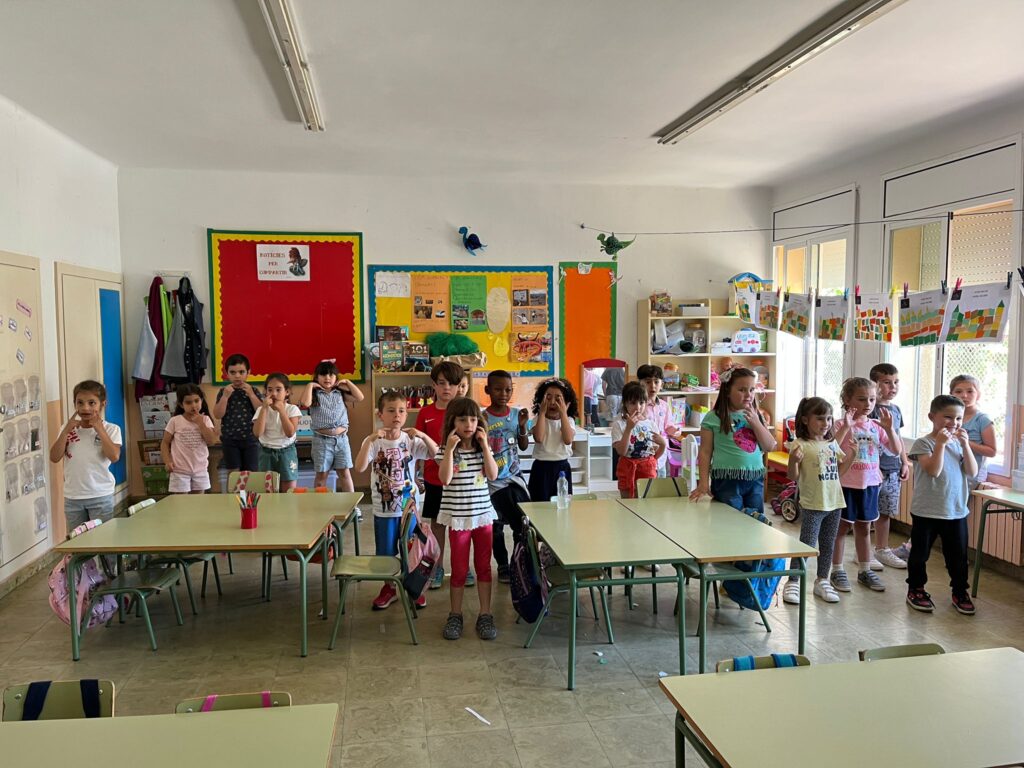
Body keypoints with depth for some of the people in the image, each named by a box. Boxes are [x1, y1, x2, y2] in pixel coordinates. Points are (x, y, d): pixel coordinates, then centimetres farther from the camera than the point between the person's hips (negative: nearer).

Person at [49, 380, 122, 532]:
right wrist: (67, 430, -11)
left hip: (101, 496, -4)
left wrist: (99, 429, -19)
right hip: (72, 497, 4)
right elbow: (54, 458, -4)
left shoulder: (111, 429, -7)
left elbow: (114, 456, -21)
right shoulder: (68, 429, 4)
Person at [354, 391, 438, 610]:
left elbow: (437, 455, -15)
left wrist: (423, 436, -28)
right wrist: (370, 440, -32)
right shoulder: (373, 442, -10)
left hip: (408, 506, 1)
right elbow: (359, 468, -24)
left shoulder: (411, 440, -6)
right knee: (386, 553, 13)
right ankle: (388, 589, 33)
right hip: (383, 508, -1)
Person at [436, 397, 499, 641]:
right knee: (459, 569, 6)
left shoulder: (482, 448, 3)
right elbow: (445, 479, -19)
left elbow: (493, 475, -9)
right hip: (457, 516, -3)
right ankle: (455, 615, 22)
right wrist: (449, 449, -22)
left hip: (482, 513, 3)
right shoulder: (445, 449, -6)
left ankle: (485, 615, 19)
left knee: (484, 566, 8)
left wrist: (485, 445, -12)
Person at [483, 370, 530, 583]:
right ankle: (503, 566, 24)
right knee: (496, 526, 9)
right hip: (493, 480, -2)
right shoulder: (482, 418, -10)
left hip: (515, 476, 3)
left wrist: (523, 426, -8)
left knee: (523, 523, 2)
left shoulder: (516, 414, 1)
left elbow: (524, 446, 8)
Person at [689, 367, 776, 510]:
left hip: (755, 480, 5)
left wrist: (755, 422, -7)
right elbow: (705, 452, -4)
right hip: (727, 481, -4)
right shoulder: (713, 418, -5)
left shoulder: (755, 416, 9)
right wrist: (703, 483, -8)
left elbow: (770, 447, 5)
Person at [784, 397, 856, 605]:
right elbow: (793, 476, -14)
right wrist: (794, 461, -33)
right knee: (807, 545, -3)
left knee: (828, 544, 15)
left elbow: (840, 470, 16)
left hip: (834, 503, 6)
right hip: (812, 504, -6)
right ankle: (792, 582, 9)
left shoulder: (832, 444, 9)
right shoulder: (800, 445, -12)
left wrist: (853, 453, 5)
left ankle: (822, 581, 29)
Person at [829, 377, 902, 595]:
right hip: (846, 484, -5)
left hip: (869, 484, 5)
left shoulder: (876, 426, 4)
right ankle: (837, 571, 17)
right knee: (842, 527, 6)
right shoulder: (842, 425, -11)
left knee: (864, 528, 16)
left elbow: (896, 450, 3)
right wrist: (846, 427, -30)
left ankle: (865, 570, 28)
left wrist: (889, 428, -11)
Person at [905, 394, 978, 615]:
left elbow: (972, 472, -2)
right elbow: (933, 470, -22)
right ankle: (916, 590, 23)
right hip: (926, 511, -4)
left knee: (958, 555, 13)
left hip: (957, 511, 5)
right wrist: (941, 443, -25)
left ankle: (960, 593, 29)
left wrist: (965, 445, -11)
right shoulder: (923, 443, -11)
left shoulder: (958, 443, 5)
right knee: (920, 553, 9)